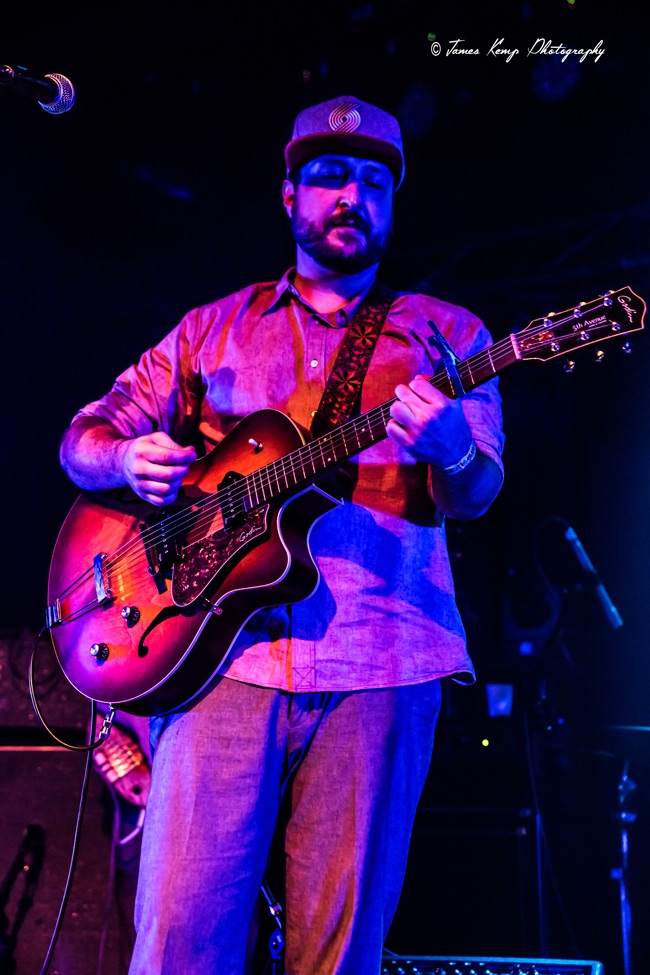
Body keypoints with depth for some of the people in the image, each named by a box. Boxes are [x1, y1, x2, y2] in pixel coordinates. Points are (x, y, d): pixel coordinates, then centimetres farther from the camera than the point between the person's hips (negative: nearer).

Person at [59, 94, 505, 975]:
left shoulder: (446, 335, 13)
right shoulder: (213, 330, 18)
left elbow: (476, 494, 1)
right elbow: (84, 439, 17)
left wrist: (449, 450, -23)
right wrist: (127, 458, -7)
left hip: (379, 662, 0)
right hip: (226, 651, 1)